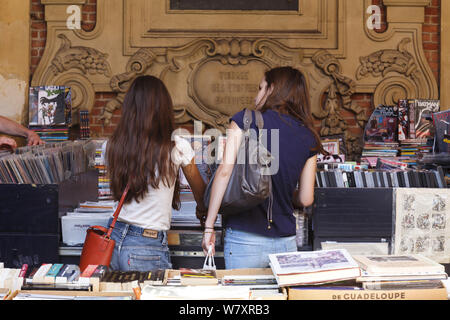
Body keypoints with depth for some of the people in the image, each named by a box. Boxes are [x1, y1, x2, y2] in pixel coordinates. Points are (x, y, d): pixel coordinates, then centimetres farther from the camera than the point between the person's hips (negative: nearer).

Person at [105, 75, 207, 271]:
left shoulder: (112, 146, 0)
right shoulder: (177, 147, -9)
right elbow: (199, 190, 10)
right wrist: (202, 208, 32)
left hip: (114, 238, 4)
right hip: (148, 248, -4)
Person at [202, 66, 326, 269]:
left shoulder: (245, 120, -2)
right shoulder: (308, 138, 6)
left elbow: (225, 171, -10)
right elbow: (305, 199, 8)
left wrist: (209, 226, -6)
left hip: (244, 239, -3)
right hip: (286, 242, 3)